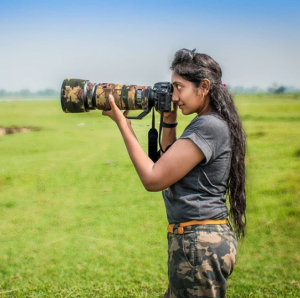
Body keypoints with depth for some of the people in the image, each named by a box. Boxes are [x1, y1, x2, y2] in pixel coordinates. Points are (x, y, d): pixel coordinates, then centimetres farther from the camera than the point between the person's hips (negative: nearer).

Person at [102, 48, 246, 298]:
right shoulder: (209, 123, 13)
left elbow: (153, 179, -18)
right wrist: (169, 122, 12)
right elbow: (170, 165, 23)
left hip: (200, 245, -10)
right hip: (206, 239, 10)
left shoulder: (209, 127, -18)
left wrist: (123, 124, -11)